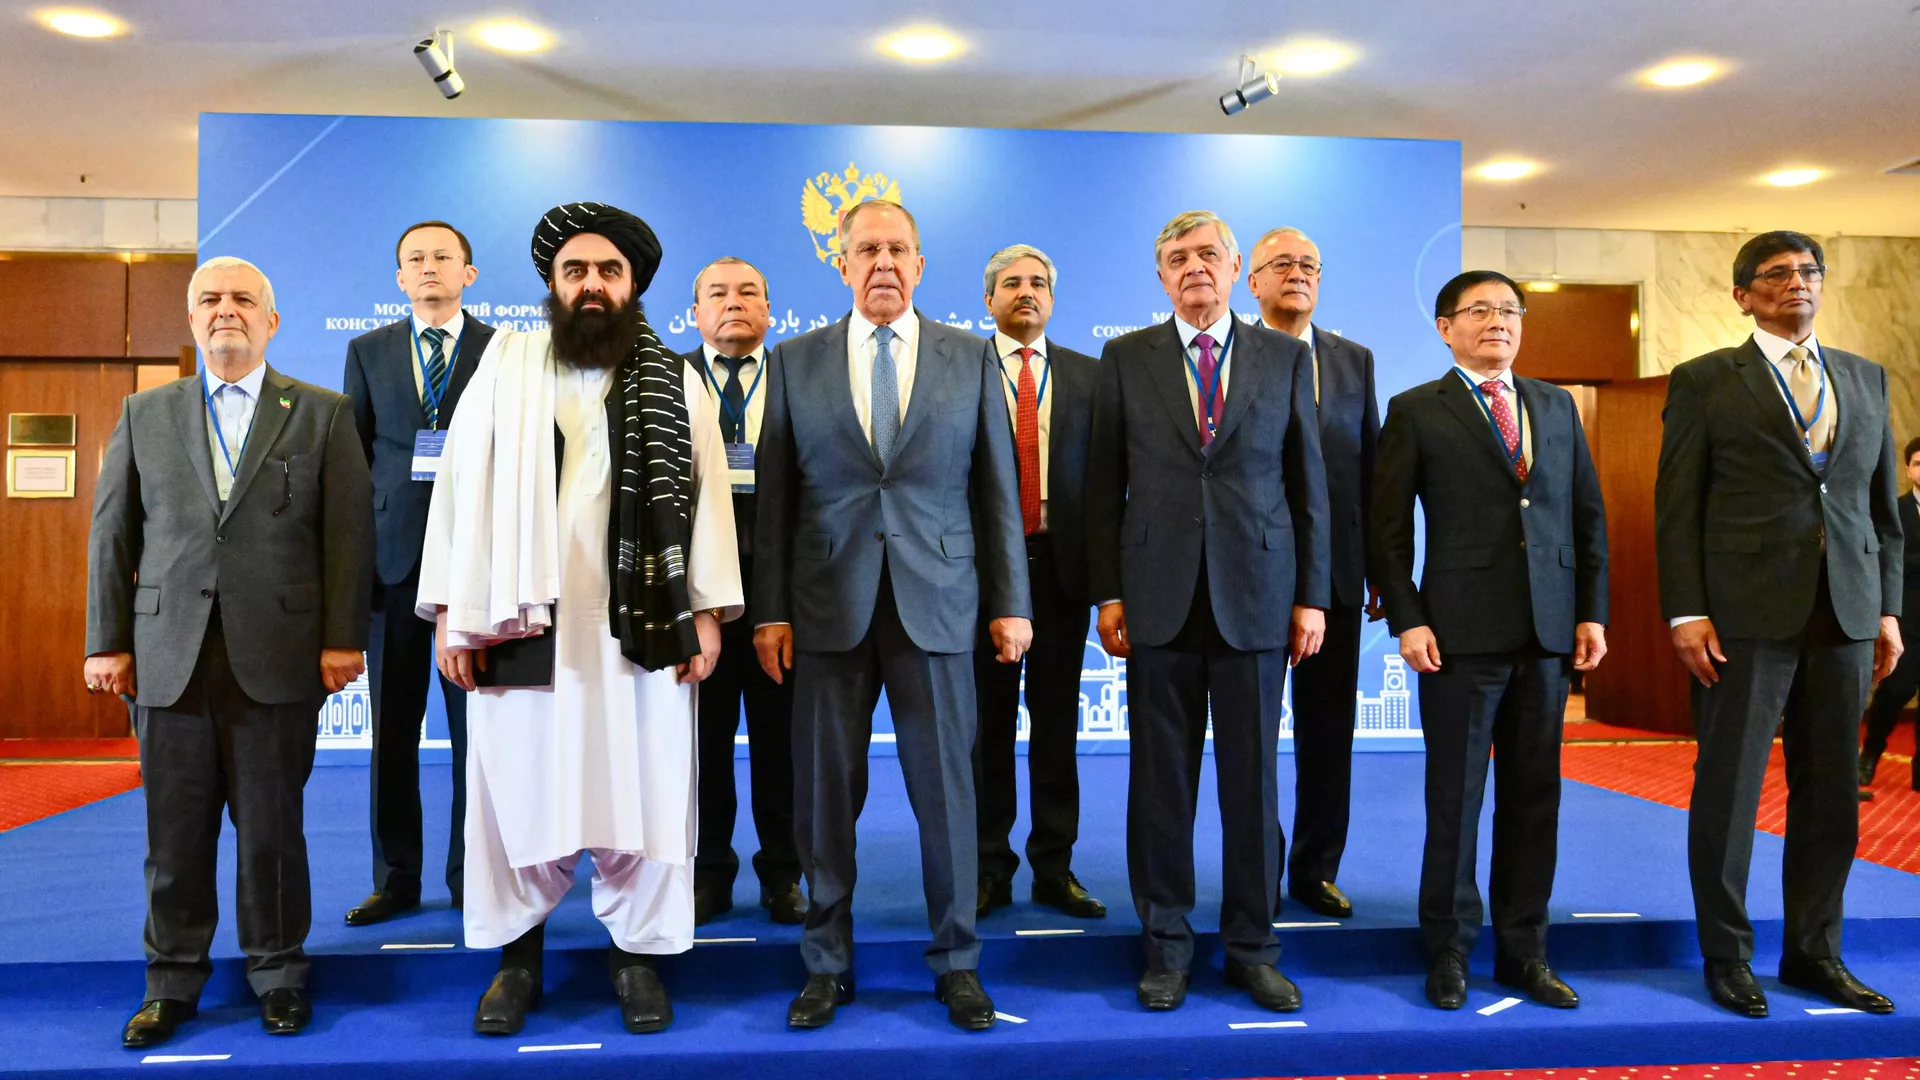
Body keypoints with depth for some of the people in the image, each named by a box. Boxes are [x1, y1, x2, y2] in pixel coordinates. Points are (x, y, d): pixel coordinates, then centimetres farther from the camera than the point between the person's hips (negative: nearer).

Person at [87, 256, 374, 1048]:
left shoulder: (323, 415, 5)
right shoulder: (144, 415, 13)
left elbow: (349, 530, -1)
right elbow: (111, 533, 11)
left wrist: (343, 638, -8)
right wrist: (107, 642, 4)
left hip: (278, 656, -2)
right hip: (168, 655, 2)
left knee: (272, 825, 6)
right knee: (175, 830, 9)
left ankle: (277, 974, 21)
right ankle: (172, 981, 23)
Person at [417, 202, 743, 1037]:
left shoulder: (676, 383, 7)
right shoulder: (502, 365, 6)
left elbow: (707, 497, 4)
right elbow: (461, 486, 3)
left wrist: (708, 612, -3)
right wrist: (452, 613, -2)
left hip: (639, 624, 0)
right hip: (520, 621, 0)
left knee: (642, 790, 6)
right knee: (516, 787, 8)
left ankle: (638, 951, 22)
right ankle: (517, 951, 26)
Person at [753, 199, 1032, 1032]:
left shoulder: (970, 361, 7)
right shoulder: (795, 362, 7)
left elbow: (997, 489, 6)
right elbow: (774, 496, 5)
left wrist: (1011, 602, 2)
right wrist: (770, 610, 0)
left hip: (936, 603, 0)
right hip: (827, 607, 1)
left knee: (946, 789, 5)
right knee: (825, 791, 7)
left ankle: (956, 961, 22)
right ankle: (827, 963, 23)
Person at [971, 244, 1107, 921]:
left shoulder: (1087, 375, 10)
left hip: (1062, 562, 2)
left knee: (1056, 719, 7)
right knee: (989, 720, 6)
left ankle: (1054, 868, 18)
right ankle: (990, 869, 17)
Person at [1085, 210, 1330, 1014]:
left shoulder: (1286, 357, 7)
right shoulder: (1126, 359, 6)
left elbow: (1308, 484, 7)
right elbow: (1105, 485, 5)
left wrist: (1312, 595, 2)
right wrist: (1107, 593, 0)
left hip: (1256, 599, 1)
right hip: (1159, 600, 0)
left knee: (1252, 781, 7)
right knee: (1160, 782, 6)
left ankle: (1251, 948, 22)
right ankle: (1166, 949, 20)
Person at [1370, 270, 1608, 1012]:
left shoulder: (1556, 405, 14)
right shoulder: (1416, 412, 1)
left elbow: (1589, 516, 13)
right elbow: (1388, 531, -2)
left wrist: (1591, 612, 6)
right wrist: (1406, 621, -10)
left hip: (1548, 633, 4)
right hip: (1460, 635, -4)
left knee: (1533, 797, 10)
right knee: (1455, 798, 4)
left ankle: (1523, 950, 22)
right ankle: (1449, 952, 17)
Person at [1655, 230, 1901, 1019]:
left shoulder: (1866, 379, 15)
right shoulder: (1705, 381, 2)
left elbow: (1883, 502, 16)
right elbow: (1677, 506, -3)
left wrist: (1887, 607, 9)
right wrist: (1685, 613, -10)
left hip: (1845, 616, 4)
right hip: (1745, 613, -4)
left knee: (1831, 792, 9)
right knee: (1729, 789, 2)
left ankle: (1814, 952, 23)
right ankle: (1726, 955, 15)